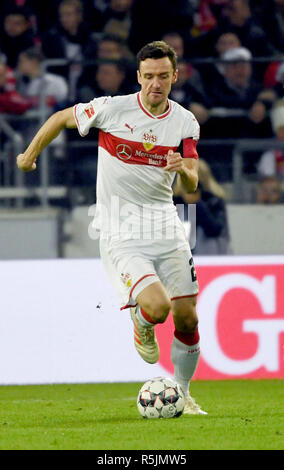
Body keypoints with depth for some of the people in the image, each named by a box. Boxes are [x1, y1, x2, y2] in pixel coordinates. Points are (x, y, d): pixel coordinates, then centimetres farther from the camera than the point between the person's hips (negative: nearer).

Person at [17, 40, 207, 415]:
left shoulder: (185, 122, 2)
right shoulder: (112, 109, -10)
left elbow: (191, 185, -1)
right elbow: (60, 119, 7)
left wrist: (183, 170, -25)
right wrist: (30, 156, 18)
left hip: (166, 228, 4)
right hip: (121, 236, -4)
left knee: (187, 318, 2)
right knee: (157, 306, -23)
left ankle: (181, 394, 24)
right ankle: (141, 324, 15)